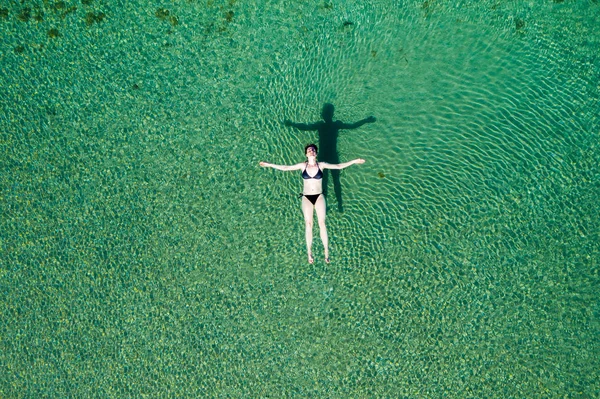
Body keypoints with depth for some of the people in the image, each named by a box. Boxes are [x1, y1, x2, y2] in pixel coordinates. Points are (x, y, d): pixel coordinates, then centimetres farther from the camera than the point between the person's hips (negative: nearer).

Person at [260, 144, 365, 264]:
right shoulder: (303, 166, -2)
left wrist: (354, 161, -8)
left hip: (319, 197, -1)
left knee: (322, 223, -3)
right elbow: (285, 167, 2)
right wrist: (269, 165, 1)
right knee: (308, 224, 5)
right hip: (307, 198, 1)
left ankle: (326, 251, 3)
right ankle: (309, 252, 13)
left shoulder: (321, 165, -3)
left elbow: (338, 166, -4)